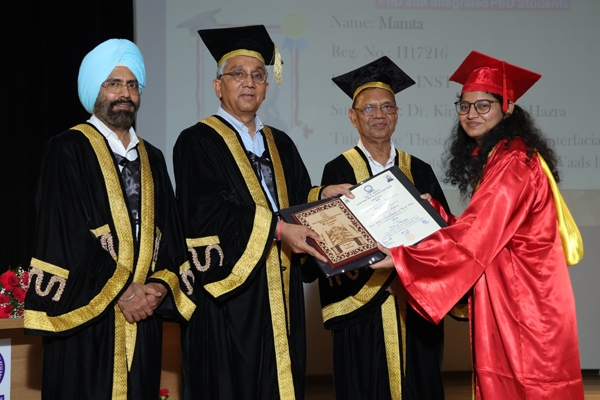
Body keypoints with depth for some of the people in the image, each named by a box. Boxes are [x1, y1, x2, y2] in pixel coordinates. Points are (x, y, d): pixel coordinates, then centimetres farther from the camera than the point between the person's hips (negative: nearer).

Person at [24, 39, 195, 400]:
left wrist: (161, 284, -7)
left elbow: (170, 234, 11)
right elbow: (66, 235, -12)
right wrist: (122, 291, -14)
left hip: (142, 316, 5)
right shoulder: (69, 150, -2)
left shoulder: (152, 159, 16)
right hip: (84, 317, -5)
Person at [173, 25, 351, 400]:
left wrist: (323, 195, -4)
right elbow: (206, 212, -16)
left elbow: (297, 202, 17)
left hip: (280, 296, 6)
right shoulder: (198, 142, -3)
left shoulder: (281, 144, 17)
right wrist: (275, 228, -22)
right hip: (230, 296, -6)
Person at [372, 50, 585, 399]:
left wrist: (402, 257, -23)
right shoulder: (492, 158, 14)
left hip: (523, 299, -9)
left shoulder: (512, 162, -17)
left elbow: (474, 235, -23)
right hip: (507, 295, 9)